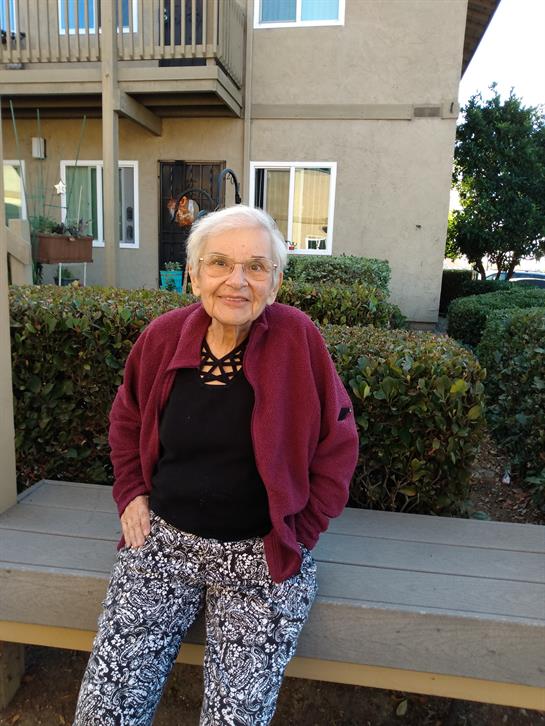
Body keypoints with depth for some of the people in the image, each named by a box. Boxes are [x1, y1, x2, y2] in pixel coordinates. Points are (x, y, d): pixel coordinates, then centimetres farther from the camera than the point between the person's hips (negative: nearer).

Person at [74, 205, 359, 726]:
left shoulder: (297, 339, -12)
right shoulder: (163, 335, -3)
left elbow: (336, 446, -4)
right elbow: (127, 420, 16)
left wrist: (296, 534, -6)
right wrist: (132, 492, 5)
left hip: (261, 554, -2)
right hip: (164, 538, 3)